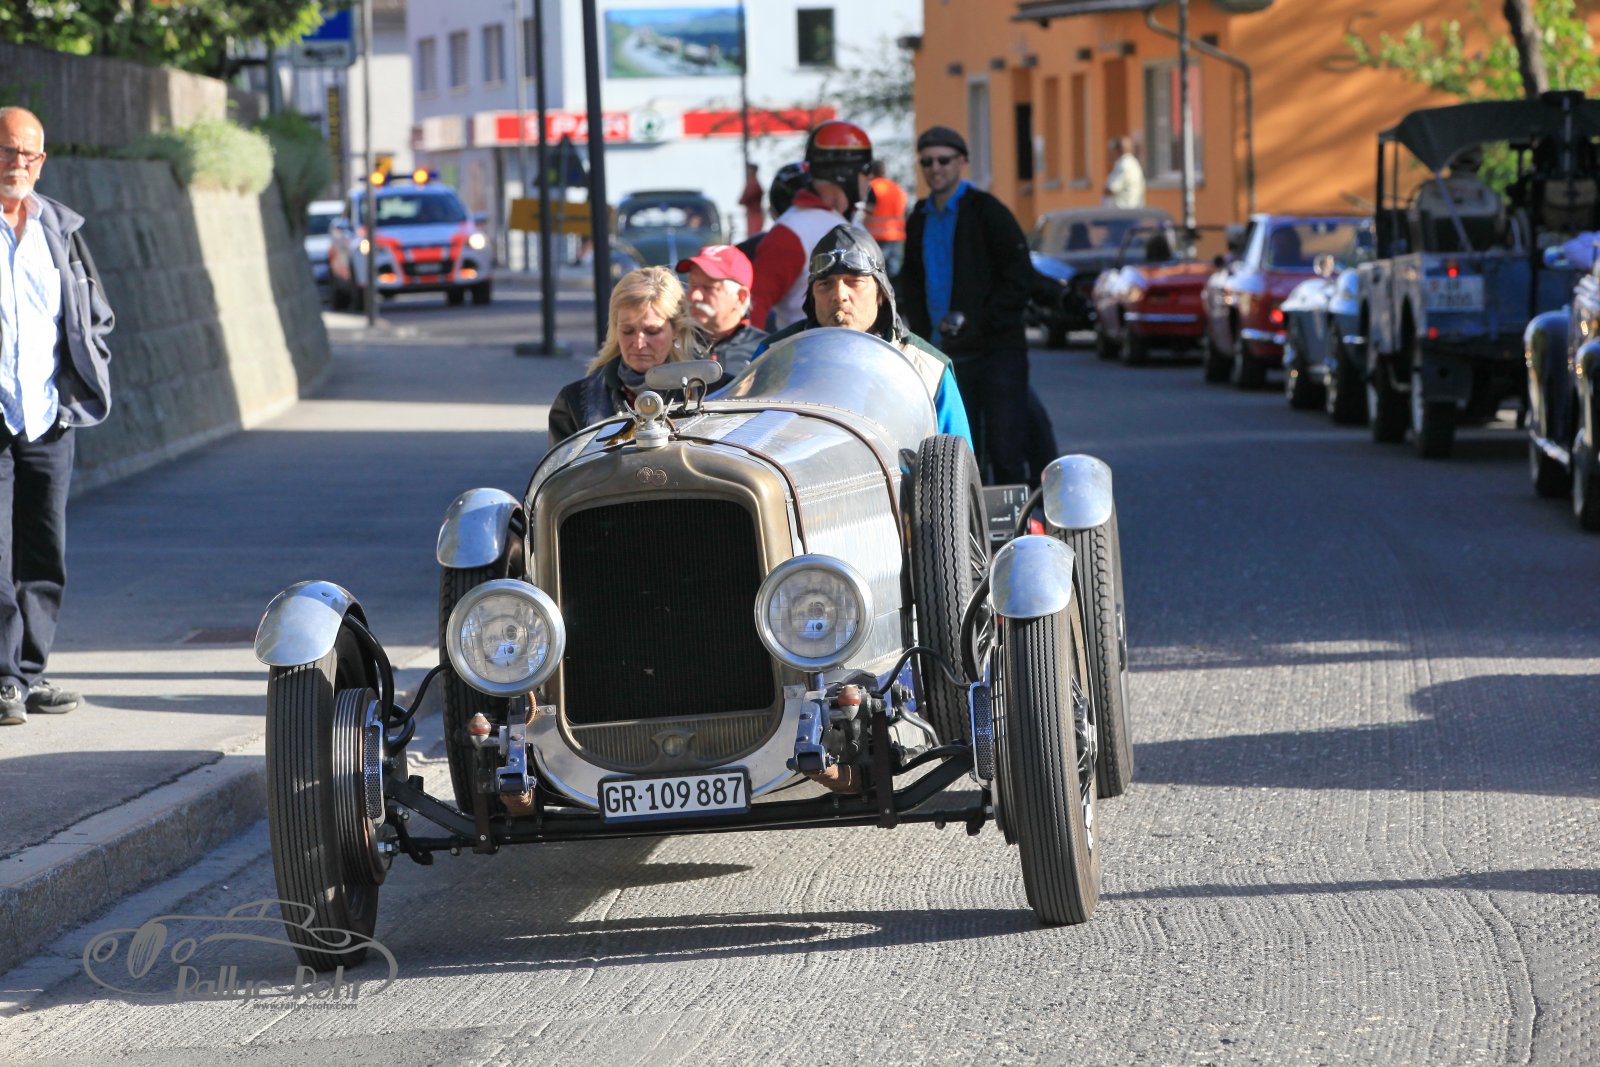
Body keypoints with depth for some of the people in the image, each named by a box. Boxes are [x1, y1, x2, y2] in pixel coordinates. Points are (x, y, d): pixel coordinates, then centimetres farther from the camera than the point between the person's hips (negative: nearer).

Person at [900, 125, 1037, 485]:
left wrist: (981, 323, -15)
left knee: (1004, 448, -10)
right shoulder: (920, 220, 13)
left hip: (997, 348, -6)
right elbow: (911, 283, 24)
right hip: (947, 354, 6)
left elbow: (1020, 275, -8)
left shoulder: (987, 211, -5)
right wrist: (922, 331, 8)